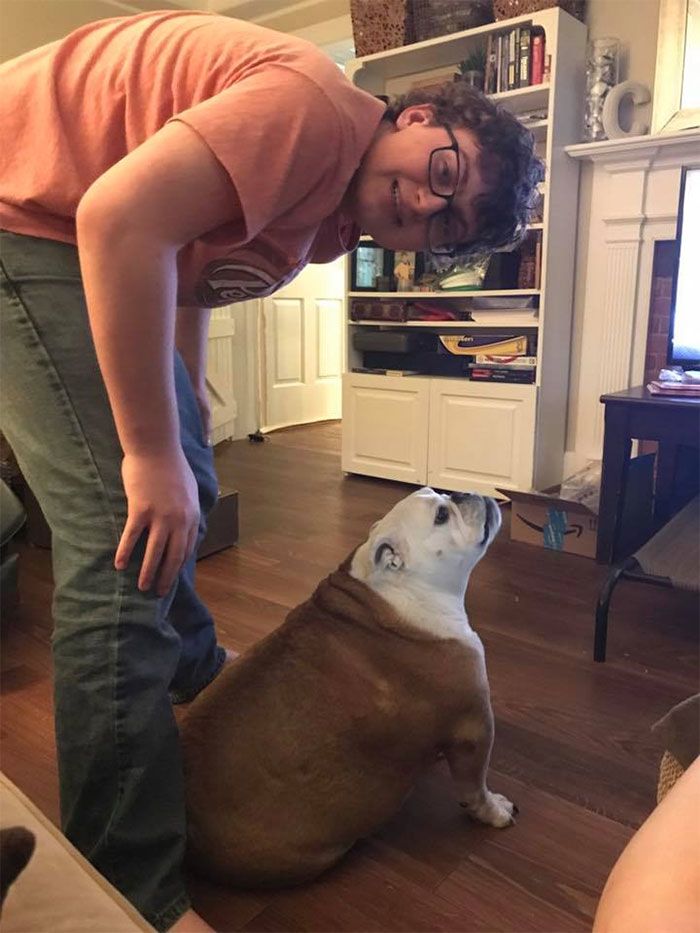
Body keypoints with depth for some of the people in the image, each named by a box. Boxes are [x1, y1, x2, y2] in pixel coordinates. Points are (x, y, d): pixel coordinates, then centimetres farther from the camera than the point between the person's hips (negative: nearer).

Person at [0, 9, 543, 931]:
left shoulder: (335, 222, 6)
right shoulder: (319, 107, -23)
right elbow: (120, 218, -33)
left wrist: (185, 406, 11)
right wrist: (153, 449, -30)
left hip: (87, 248, 10)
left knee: (185, 490, 15)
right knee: (128, 539, -18)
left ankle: (191, 670, 40)